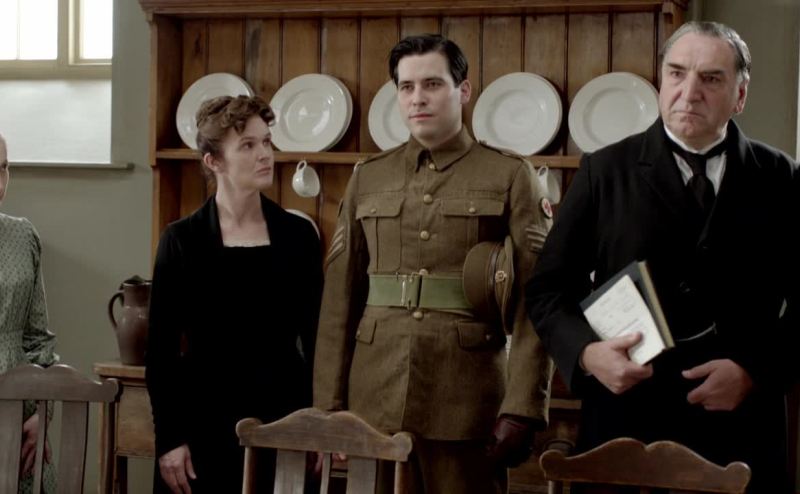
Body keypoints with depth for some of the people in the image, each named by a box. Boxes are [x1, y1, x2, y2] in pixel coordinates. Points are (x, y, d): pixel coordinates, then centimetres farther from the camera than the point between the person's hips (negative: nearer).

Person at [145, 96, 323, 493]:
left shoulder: (298, 235, 4)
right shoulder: (182, 240, -2)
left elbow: (316, 338, 8)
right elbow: (161, 350, -2)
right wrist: (168, 439, -6)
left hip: (284, 417, 2)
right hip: (207, 419, -2)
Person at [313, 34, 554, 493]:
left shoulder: (510, 175, 0)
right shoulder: (368, 177, 10)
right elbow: (341, 298, 8)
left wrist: (522, 407, -13)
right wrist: (329, 403, 3)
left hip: (468, 401, -3)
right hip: (373, 398, 3)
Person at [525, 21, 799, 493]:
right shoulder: (605, 171, 3)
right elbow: (549, 288, 3)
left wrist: (757, 371, -10)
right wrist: (586, 352, -14)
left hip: (741, 425, 1)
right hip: (624, 420, 0)